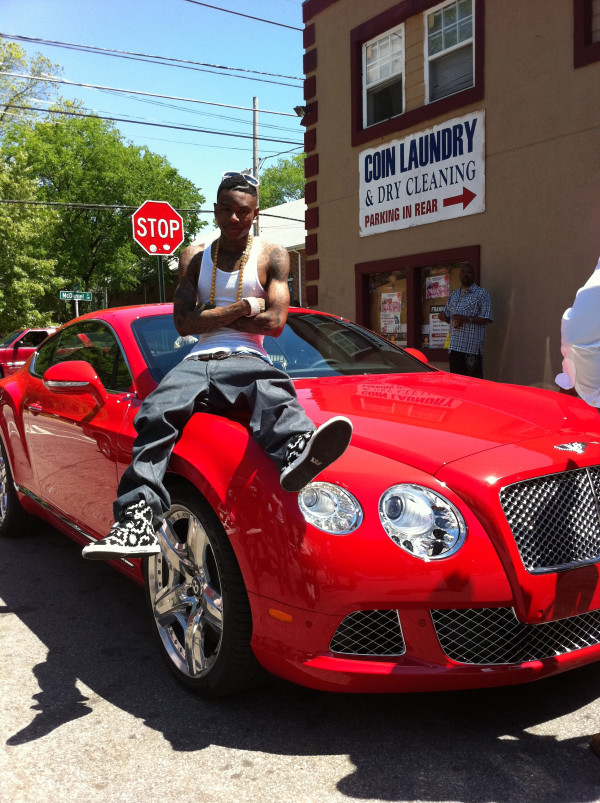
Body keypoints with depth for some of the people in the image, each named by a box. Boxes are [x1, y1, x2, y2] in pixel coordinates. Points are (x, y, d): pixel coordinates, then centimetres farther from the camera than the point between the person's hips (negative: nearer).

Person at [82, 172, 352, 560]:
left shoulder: (271, 256, 14)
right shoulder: (195, 257, 19)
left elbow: (275, 323, 0)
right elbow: (183, 323, 6)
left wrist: (211, 315, 3)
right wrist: (242, 307, -2)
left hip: (247, 359, -2)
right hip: (198, 360, 2)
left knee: (272, 392, -38)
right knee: (157, 412, -28)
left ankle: (298, 453, -71)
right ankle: (139, 518, -42)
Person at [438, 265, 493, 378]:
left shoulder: (481, 293, 3)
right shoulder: (453, 295, 22)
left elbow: (487, 318, -5)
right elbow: (446, 315, 27)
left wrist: (466, 319, -17)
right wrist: (444, 317, 2)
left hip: (472, 346, -6)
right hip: (454, 346, 6)